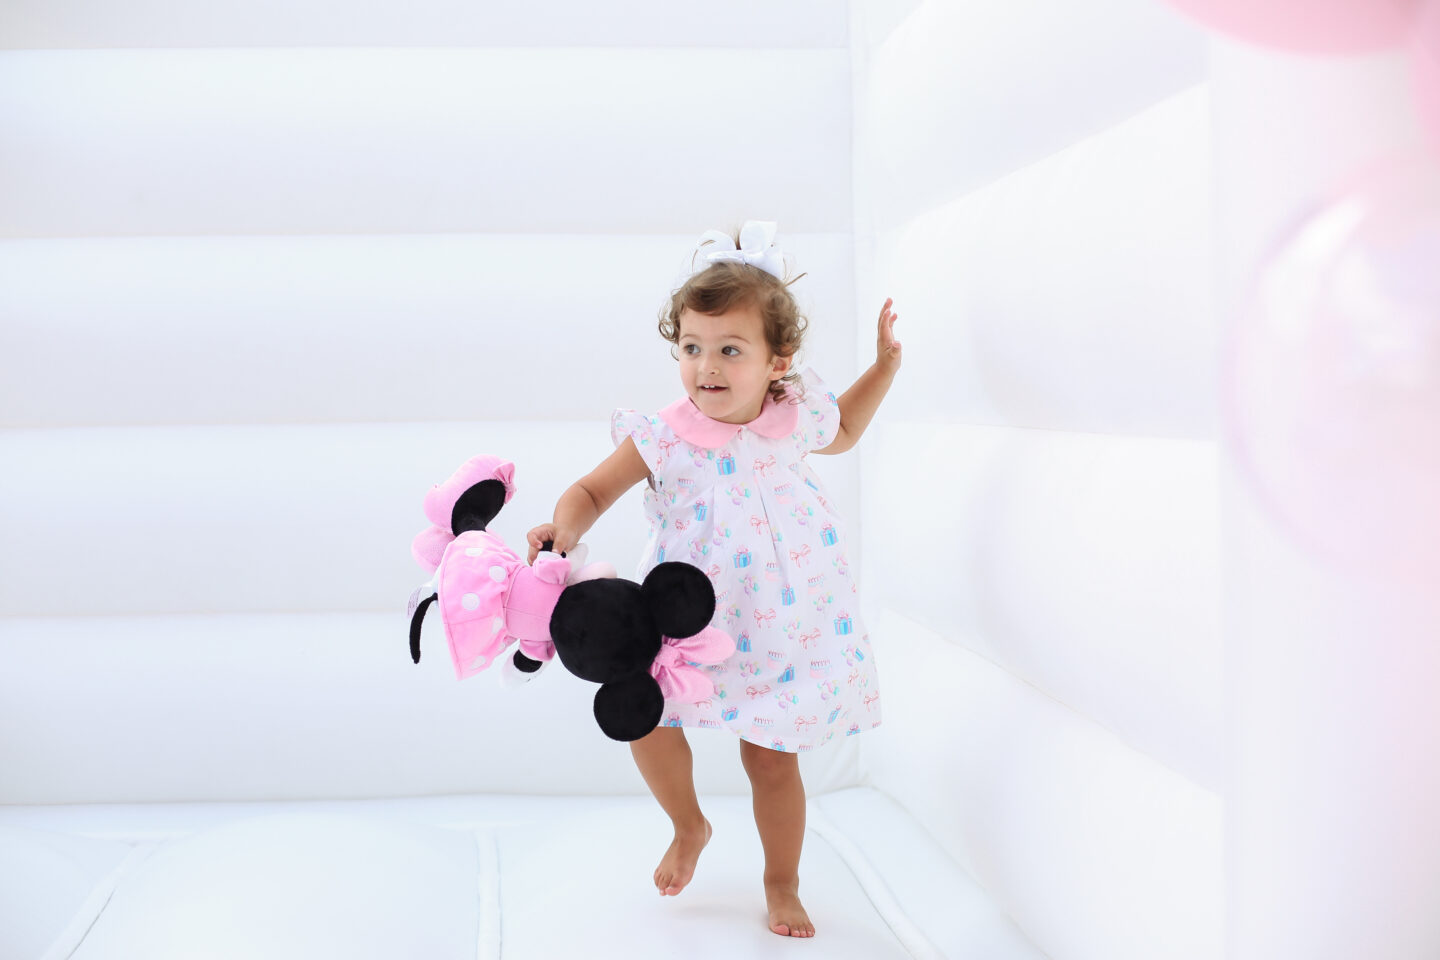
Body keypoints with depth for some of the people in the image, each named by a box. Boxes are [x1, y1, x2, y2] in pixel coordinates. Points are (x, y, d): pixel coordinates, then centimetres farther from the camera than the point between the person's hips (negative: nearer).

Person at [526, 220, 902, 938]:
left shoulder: (796, 417, -5)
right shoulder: (663, 438, -15)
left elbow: (841, 432, 19)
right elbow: (594, 488, -7)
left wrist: (885, 363, 12)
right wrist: (565, 527, -28)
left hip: (779, 625, 1)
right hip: (688, 617, -1)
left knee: (772, 760, 8)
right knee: (647, 724, -9)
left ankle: (782, 884, 30)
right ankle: (689, 828, 24)